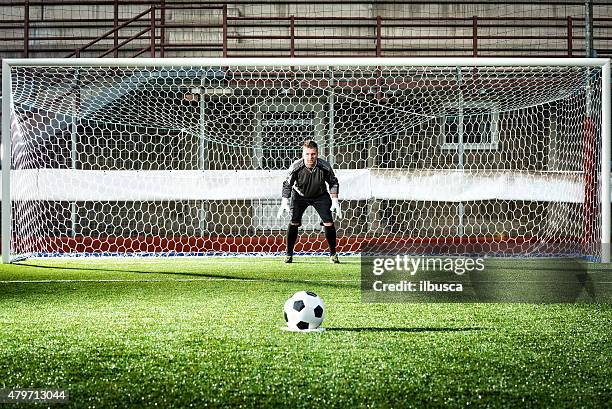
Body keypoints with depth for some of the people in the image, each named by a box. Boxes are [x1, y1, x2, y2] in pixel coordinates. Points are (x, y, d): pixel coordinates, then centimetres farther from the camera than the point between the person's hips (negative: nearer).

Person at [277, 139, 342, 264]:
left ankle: (333, 254, 7)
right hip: (300, 195, -1)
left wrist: (335, 201, -12)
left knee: (329, 223, -9)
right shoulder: (296, 167, -28)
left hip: (320, 196, 1)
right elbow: (287, 184, -14)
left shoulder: (325, 166, -26)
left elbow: (333, 183, -7)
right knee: (294, 222, -14)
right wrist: (284, 203, -21)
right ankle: (289, 254, -1)